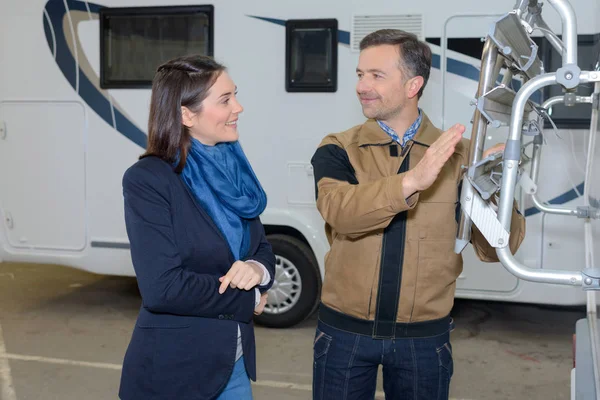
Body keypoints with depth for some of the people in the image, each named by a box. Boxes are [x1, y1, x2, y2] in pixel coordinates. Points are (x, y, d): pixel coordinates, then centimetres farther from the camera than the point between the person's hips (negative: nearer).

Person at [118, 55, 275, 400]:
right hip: (172, 371, -6)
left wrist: (257, 269, -15)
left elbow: (263, 250, 9)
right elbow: (161, 288, -23)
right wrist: (248, 299, -12)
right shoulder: (146, 180, -16)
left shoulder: (233, 170, 3)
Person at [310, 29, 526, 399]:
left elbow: (496, 249, -6)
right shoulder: (337, 151, -3)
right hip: (345, 330, 0)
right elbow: (340, 211, -24)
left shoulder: (460, 155, -2)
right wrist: (411, 181, -38)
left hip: (425, 336, 1)